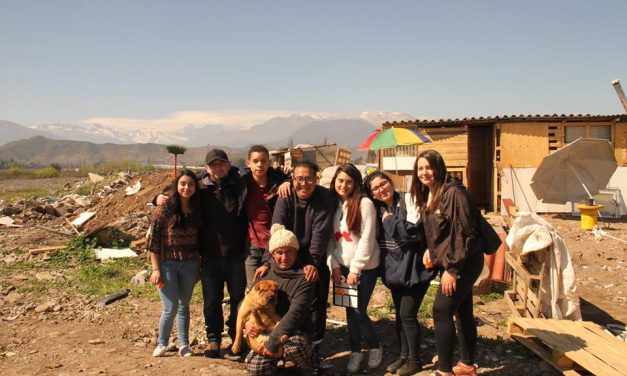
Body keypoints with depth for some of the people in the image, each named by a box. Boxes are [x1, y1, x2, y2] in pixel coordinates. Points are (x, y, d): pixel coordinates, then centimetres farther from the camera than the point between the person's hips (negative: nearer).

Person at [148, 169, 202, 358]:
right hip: (167, 264, -3)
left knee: (184, 305, 11)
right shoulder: (164, 210, -9)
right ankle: (162, 343, 18)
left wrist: (199, 266, 7)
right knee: (170, 308, -4)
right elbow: (153, 241, -8)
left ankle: (184, 345, 22)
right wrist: (156, 269, -10)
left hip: (190, 265, 3)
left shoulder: (197, 211, 2)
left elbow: (200, 241, 8)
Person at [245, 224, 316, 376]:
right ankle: (275, 358, 14)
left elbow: (296, 313, -22)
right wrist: (246, 321, -14)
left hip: (296, 332, -3)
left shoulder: (303, 278, -12)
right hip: (266, 331, 3)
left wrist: (272, 342, -27)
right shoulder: (265, 273, 4)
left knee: (293, 347, -37)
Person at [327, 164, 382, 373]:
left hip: (365, 267, -5)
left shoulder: (365, 204, -12)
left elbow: (367, 239, -15)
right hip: (343, 267, 5)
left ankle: (375, 347, 19)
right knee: (350, 310, 8)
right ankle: (355, 351, 25)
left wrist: (356, 269, -15)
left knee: (358, 310, -5)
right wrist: (334, 265, -3)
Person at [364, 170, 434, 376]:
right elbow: (379, 238, 17)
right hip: (395, 269, 7)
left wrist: (390, 220, -17)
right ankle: (404, 355, 30)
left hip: (414, 268, -7)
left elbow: (416, 230, -26)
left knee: (407, 314, -4)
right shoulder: (379, 210, 7)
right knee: (399, 314, 14)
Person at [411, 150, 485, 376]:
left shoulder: (454, 192, -19)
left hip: (464, 262, -8)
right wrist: (430, 250, 5)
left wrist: (452, 269, -21)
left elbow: (464, 234, -21)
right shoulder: (427, 195, 7)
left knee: (441, 311, -9)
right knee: (462, 312, 16)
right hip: (449, 263, 8)